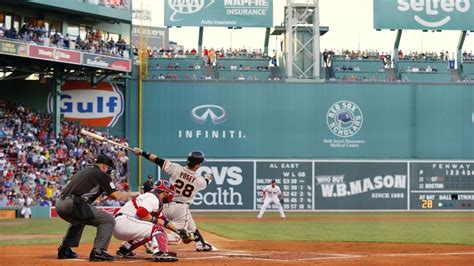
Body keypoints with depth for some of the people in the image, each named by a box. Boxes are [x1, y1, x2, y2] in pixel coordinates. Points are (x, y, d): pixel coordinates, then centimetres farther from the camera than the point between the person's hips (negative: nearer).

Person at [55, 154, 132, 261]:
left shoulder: (81, 172, 29)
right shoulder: (102, 174, 6)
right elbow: (115, 195, 3)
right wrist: (126, 195, 24)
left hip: (60, 204, 8)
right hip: (74, 204, -8)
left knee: (78, 221, 39)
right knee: (108, 220, 0)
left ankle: (64, 250, 31)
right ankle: (98, 251, -11)